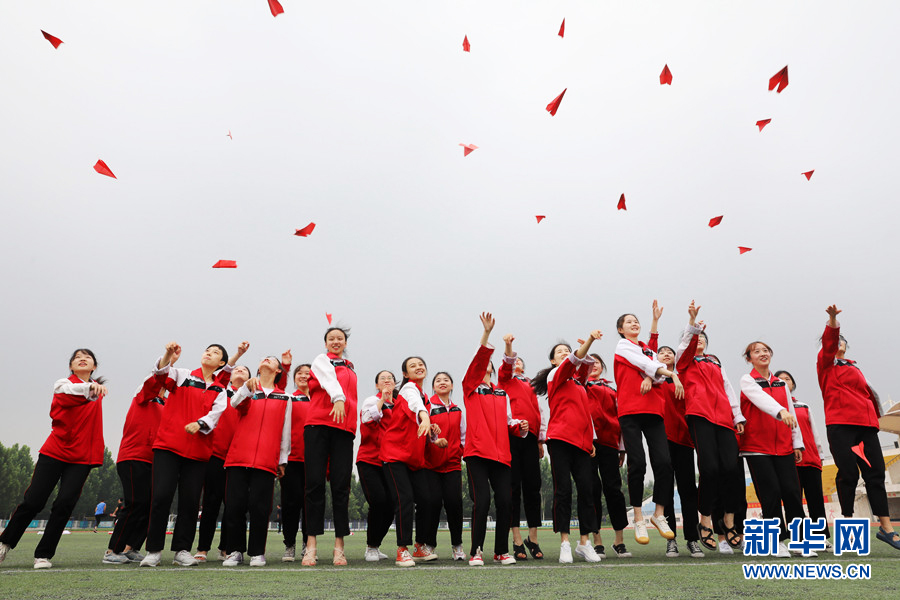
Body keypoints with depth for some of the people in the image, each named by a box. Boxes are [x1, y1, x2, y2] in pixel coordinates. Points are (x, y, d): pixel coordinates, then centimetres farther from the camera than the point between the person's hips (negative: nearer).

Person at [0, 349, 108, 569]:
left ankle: (43, 555, 4)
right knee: (33, 501, 0)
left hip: (82, 458, 3)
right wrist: (90, 387, -52)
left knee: (65, 503, -9)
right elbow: (68, 391, -30)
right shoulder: (63, 383, -5)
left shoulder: (97, 390, 12)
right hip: (54, 451, -3)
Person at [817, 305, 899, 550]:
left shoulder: (853, 367, 25)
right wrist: (832, 319, -26)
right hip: (840, 424, -5)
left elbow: (866, 391, 26)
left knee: (875, 472, 1)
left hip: (866, 423, 6)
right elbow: (828, 343, -10)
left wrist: (873, 414, 13)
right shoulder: (826, 363, 8)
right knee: (849, 474, -8)